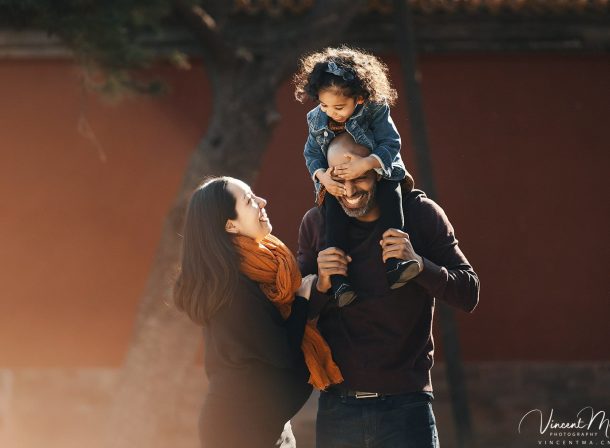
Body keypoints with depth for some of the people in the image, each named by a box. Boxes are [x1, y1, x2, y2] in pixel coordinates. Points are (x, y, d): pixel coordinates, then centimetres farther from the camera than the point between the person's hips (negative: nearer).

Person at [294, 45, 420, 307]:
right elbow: (311, 153, -2)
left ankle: (393, 265, -35)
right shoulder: (316, 120, -10)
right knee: (334, 210, -27)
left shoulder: (375, 111, -20)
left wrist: (365, 164, -39)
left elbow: (391, 144, -23)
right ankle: (338, 281, -32)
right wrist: (322, 176, -23)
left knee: (390, 196, -32)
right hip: (336, 181, 1)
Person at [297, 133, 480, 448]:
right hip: (336, 407, 2)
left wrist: (417, 263, -21)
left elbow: (469, 295, -5)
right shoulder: (316, 223, 3)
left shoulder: (421, 213, -3)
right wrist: (321, 285, -13)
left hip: (405, 407, -2)